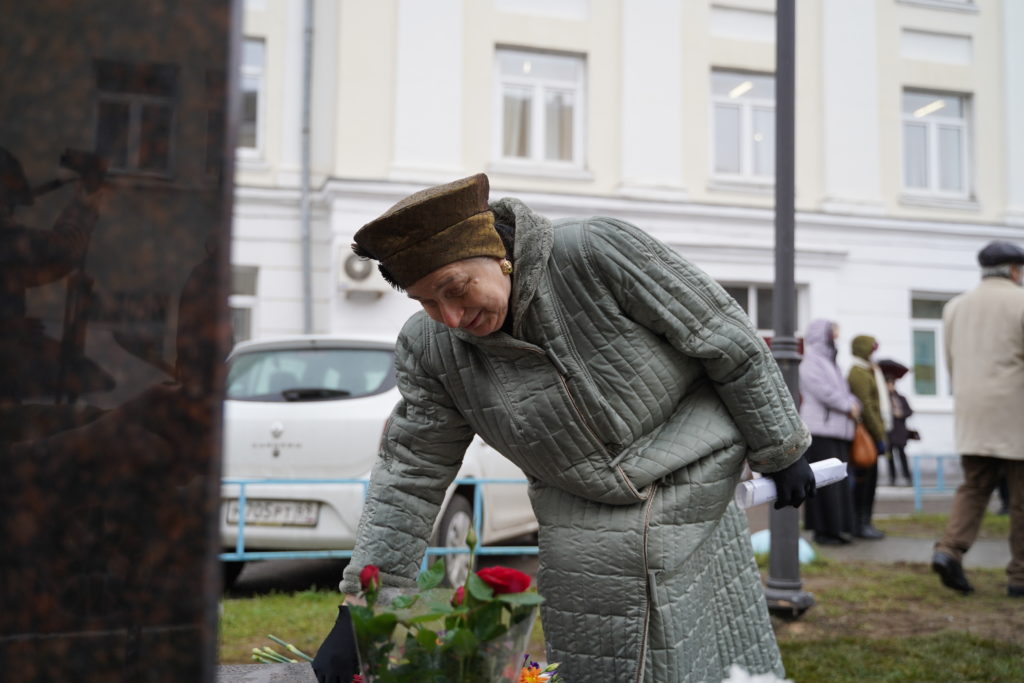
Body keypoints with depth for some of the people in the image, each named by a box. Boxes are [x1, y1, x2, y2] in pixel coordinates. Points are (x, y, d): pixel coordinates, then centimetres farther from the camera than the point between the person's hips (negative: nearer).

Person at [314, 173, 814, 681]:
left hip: (690, 485, -2)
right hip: (578, 520, 3)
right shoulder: (432, 348, -11)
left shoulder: (600, 252, -24)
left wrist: (780, 451, -4)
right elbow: (410, 477, -4)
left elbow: (728, 339, -14)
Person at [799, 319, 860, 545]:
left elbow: (843, 391, 20)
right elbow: (823, 391, -15)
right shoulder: (810, 363, -5)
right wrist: (848, 407, -5)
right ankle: (822, 530, -5)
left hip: (837, 430, 9)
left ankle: (836, 528, 11)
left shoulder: (830, 363, 22)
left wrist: (853, 404, -1)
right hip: (820, 430, -9)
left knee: (839, 481, 7)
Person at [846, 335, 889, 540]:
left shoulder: (868, 373, 21)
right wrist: (879, 436, -17)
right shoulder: (859, 374, -12)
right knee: (863, 479, -8)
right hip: (866, 434, -10)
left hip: (870, 435, 10)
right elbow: (865, 407, -19)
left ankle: (866, 523, 15)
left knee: (869, 479, 11)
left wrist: (880, 434, 19)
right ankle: (859, 525, -5)